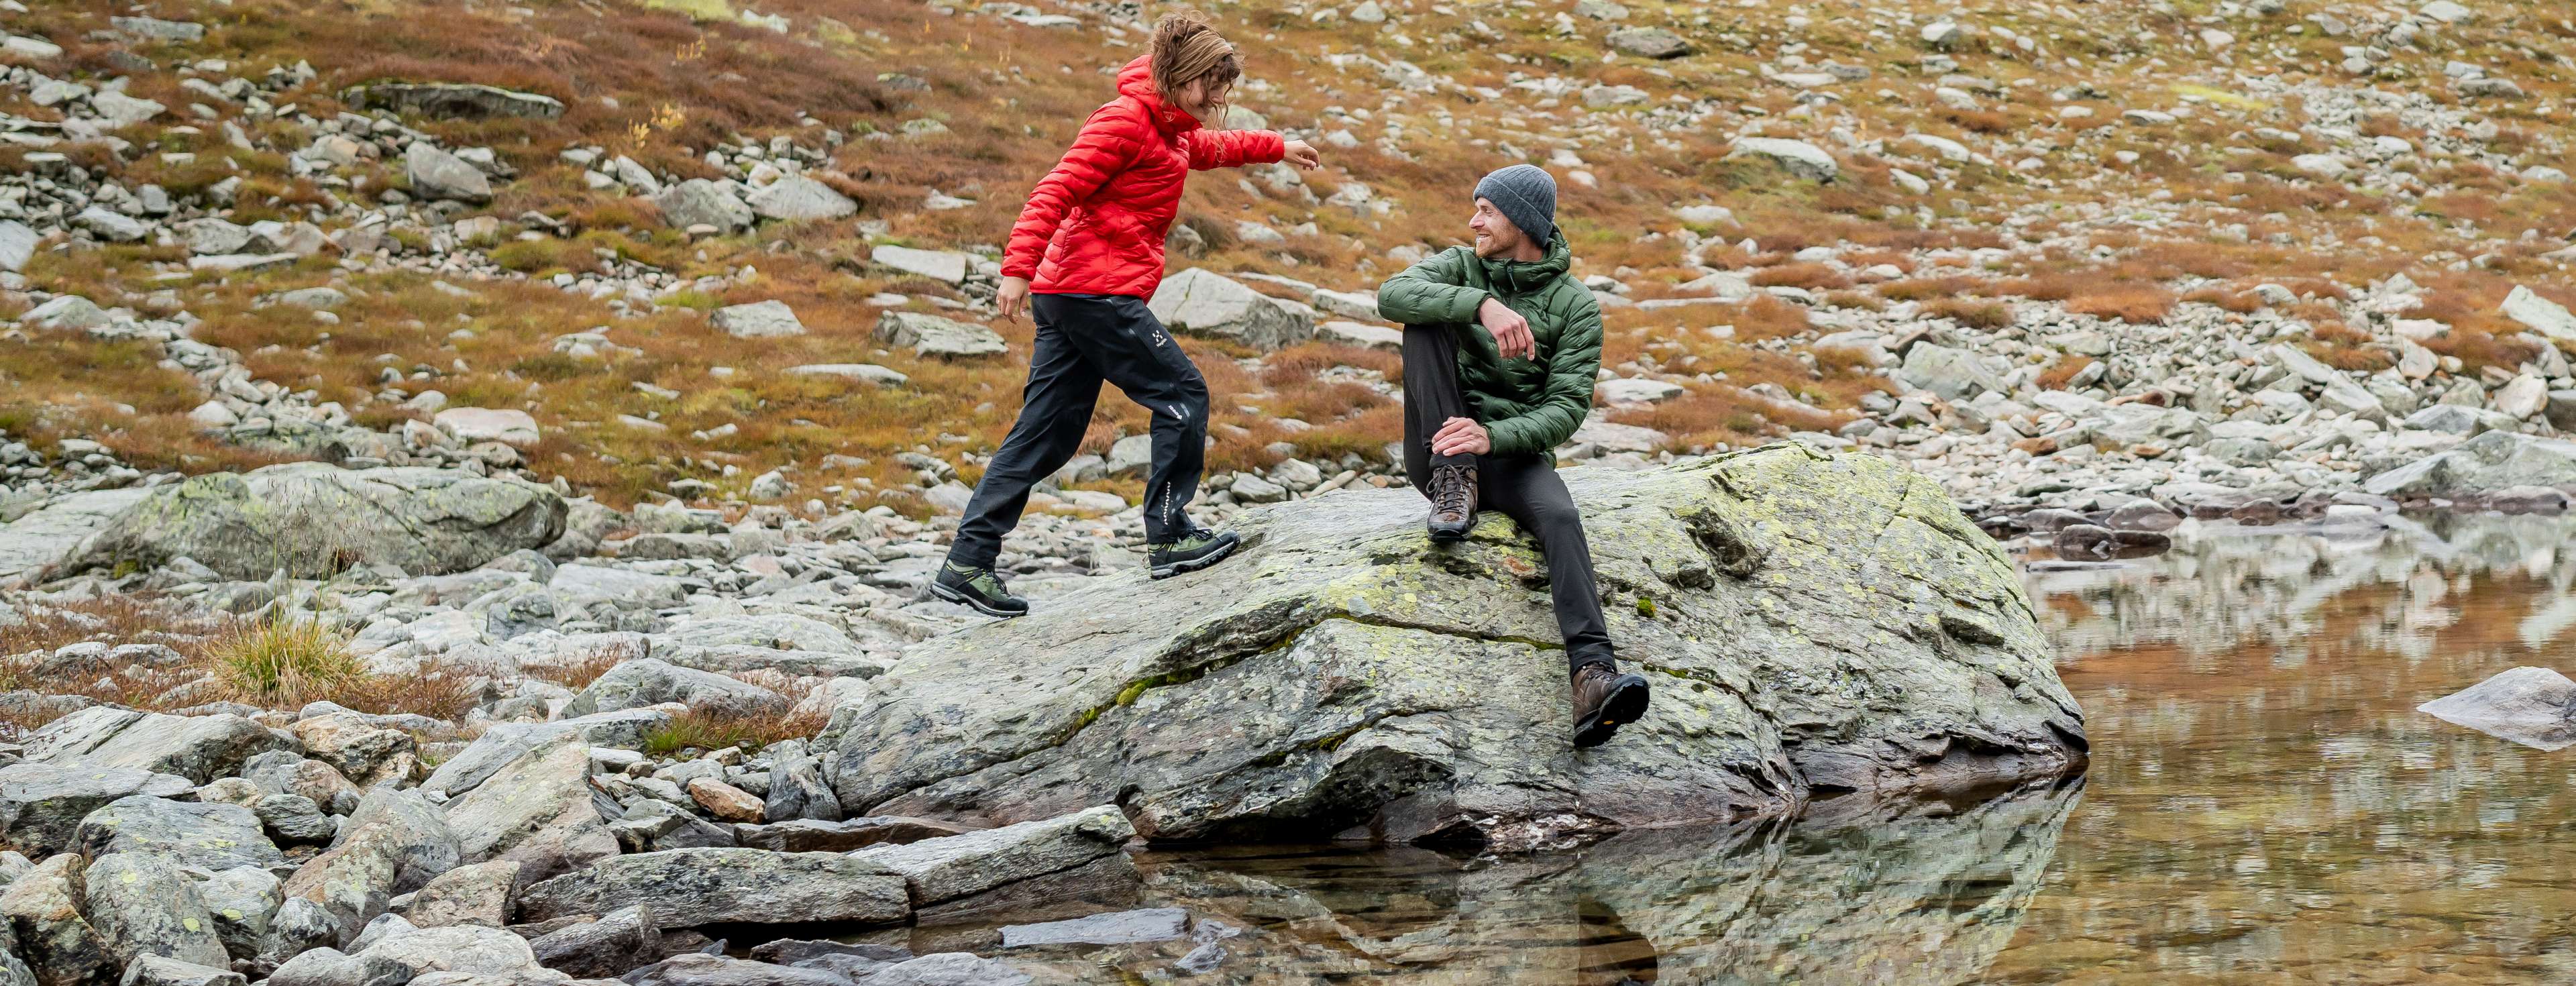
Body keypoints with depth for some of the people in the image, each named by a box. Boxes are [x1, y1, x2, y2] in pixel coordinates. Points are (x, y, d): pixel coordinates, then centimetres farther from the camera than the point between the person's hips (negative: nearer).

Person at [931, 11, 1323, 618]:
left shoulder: (1170, 130, 20)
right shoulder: (1125, 120, -11)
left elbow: (1211, 148, 45)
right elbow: (1057, 191, -19)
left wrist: (1277, 148, 53)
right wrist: (1019, 267, -28)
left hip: (1067, 296, 10)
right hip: (1100, 292, -10)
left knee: (1046, 435, 6)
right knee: (1182, 395, -1)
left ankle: (967, 565, 3)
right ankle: (1169, 539, 4)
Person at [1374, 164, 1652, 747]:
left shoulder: (1575, 306, -2)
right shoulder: (1460, 268, 3)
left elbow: (1568, 408, -12)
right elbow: (1392, 296, -19)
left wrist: (1493, 437, -30)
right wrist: (1481, 305, -36)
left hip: (1515, 453, -2)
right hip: (1439, 453, 2)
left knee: (1561, 518, -36)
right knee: (1428, 319, -18)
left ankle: (1593, 678, -55)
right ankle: (1454, 483, -24)